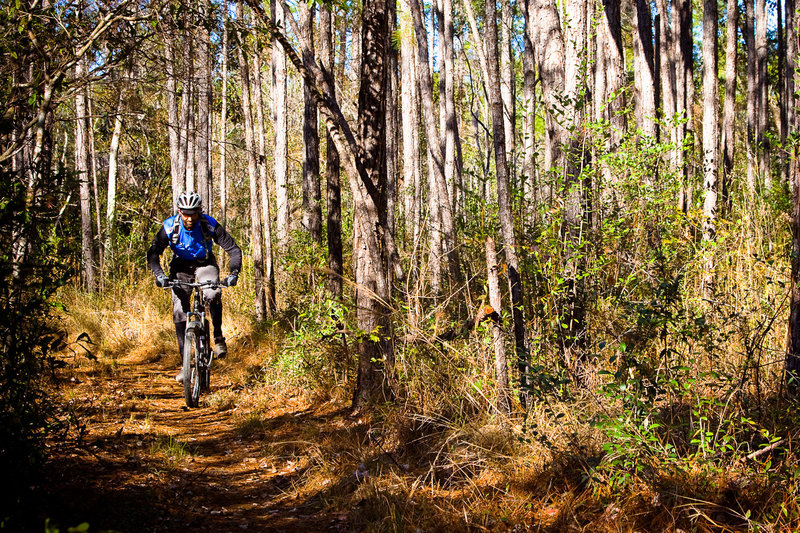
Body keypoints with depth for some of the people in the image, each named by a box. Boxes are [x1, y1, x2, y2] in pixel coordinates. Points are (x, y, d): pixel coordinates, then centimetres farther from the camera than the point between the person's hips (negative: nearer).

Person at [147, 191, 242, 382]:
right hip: (181, 267, 1)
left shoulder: (210, 225, -24)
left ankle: (219, 337, -12)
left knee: (213, 295, -33)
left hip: (205, 264, -1)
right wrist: (159, 274, -38)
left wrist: (233, 273, -37)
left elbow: (234, 249, -22)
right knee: (179, 312, -9)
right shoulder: (169, 227, -22)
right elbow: (153, 253, -20)